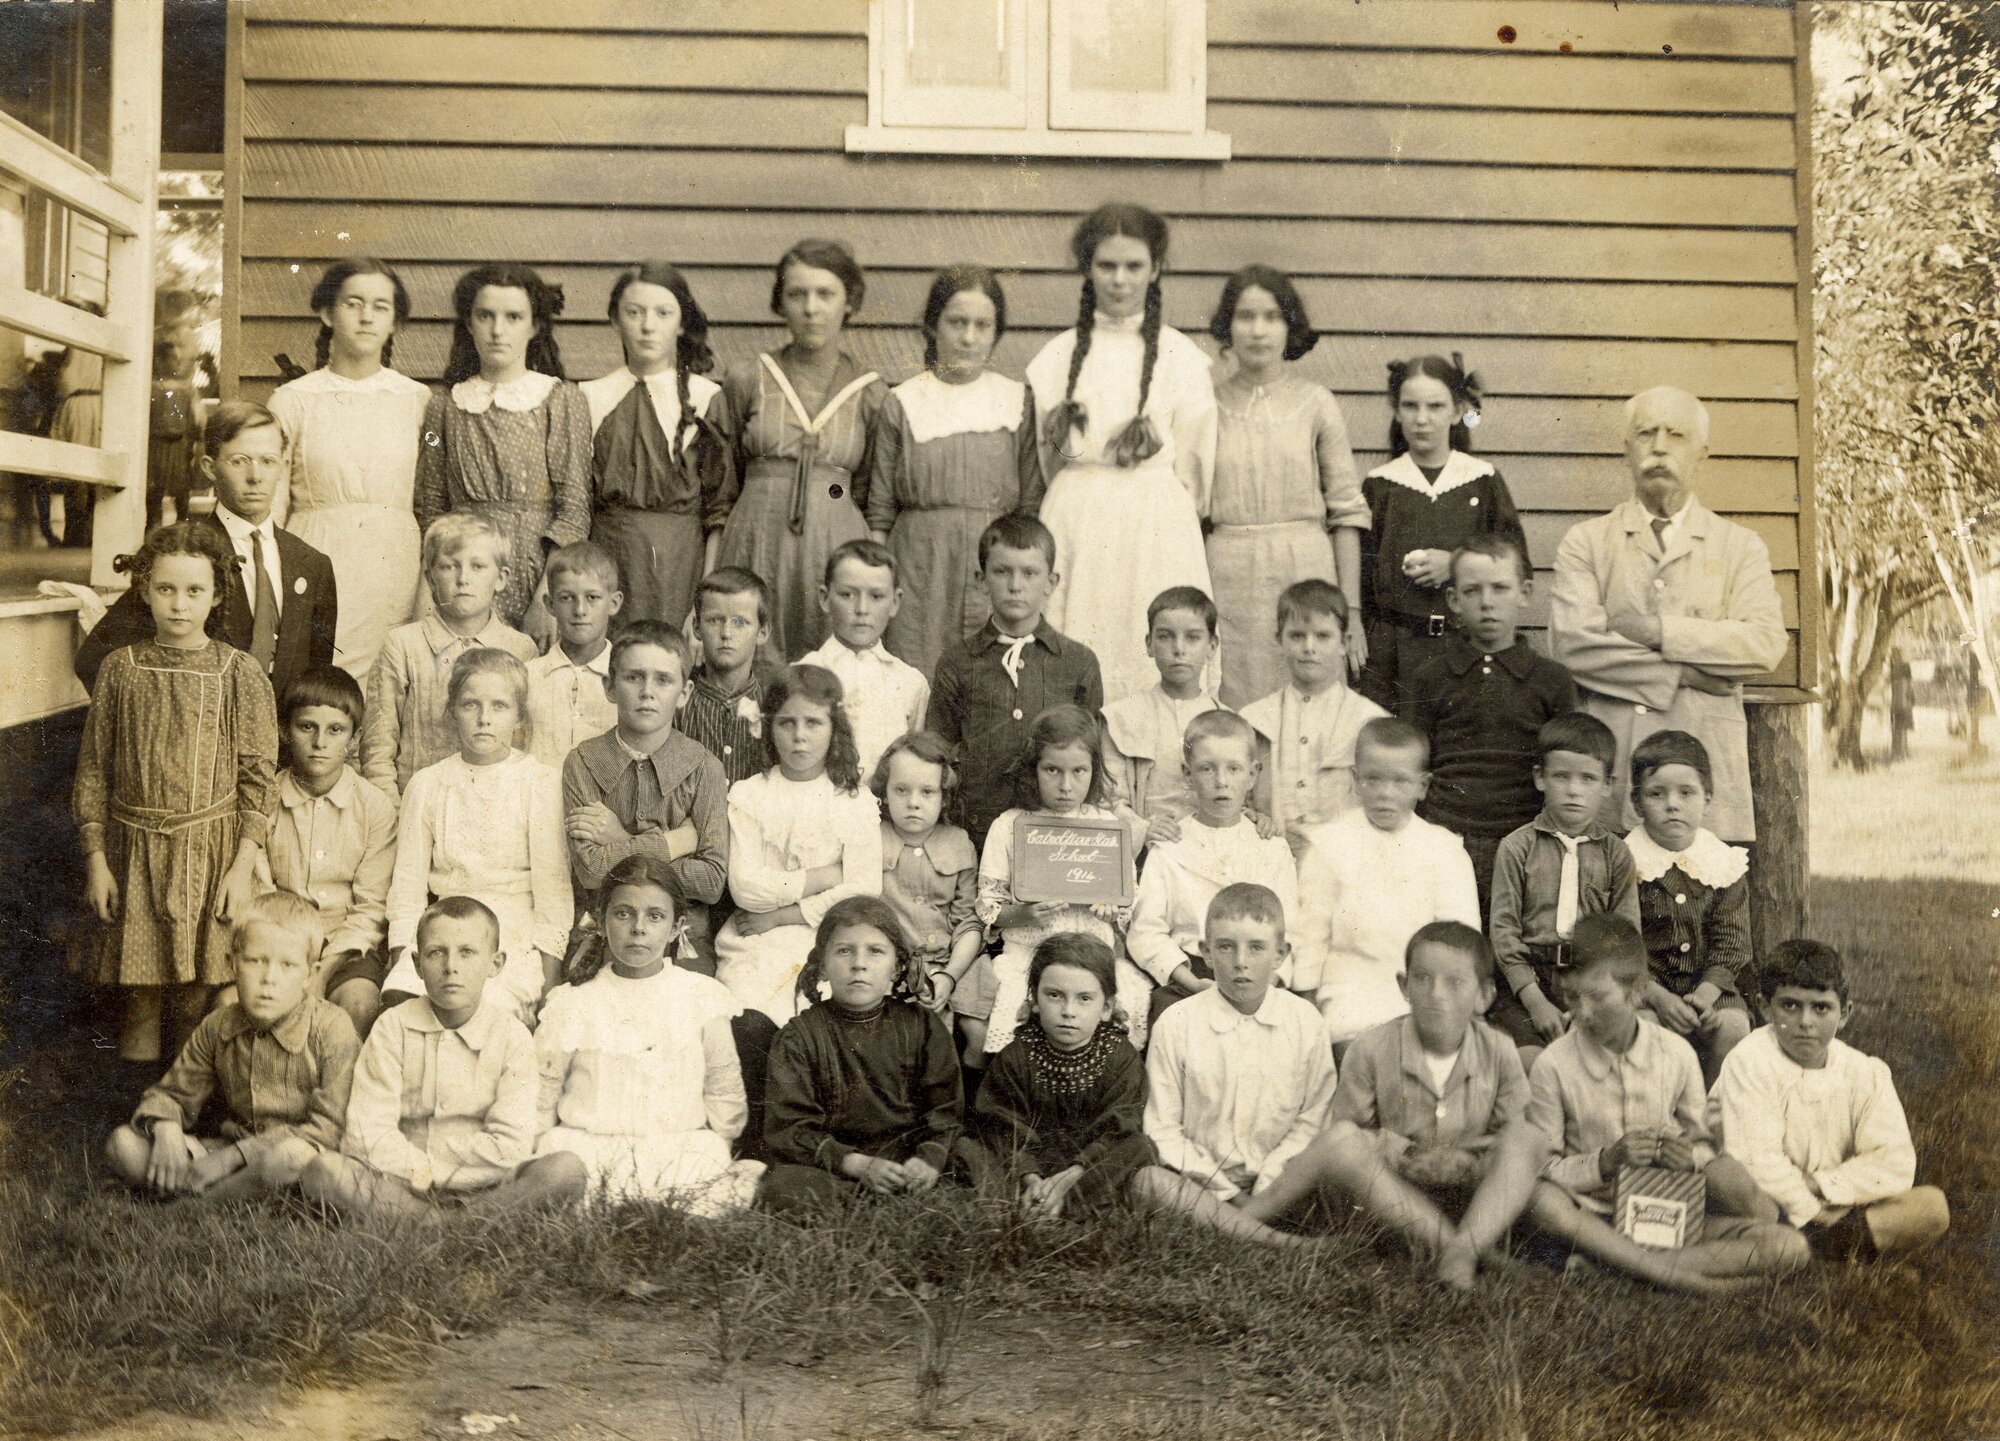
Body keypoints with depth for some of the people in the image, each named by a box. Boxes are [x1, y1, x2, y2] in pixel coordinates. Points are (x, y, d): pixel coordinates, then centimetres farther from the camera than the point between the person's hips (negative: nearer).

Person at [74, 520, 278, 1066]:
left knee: (199, 999, 1)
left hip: (213, 851, -2)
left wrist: (243, 865, -8)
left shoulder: (240, 673, -3)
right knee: (141, 992, 7)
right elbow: (93, 769, 7)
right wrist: (95, 859, 3)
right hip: (135, 850, 2)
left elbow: (258, 777, -3)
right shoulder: (121, 668, 3)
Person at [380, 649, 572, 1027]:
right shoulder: (426, 784, 10)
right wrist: (402, 957, -4)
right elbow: (407, 886, 10)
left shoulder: (539, 783, 2)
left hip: (514, 939, -3)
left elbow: (552, 889, -1)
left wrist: (545, 988, -8)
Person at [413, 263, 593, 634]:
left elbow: (575, 509, -4)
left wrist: (547, 599, -13)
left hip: (537, 570, -2)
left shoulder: (563, 401, 2)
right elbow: (429, 510, 13)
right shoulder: (445, 406, 10)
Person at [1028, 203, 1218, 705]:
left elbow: (1192, 471, 4)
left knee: (1154, 662, -5)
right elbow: (1047, 457, 13)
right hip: (1073, 527, 2)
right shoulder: (1057, 356, 8)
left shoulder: (1181, 357, 1)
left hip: (1158, 529, -2)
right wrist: (1083, 506, 9)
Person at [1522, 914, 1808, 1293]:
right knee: (1543, 1202, -38)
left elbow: (1700, 1140, 13)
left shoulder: (1677, 1055, 1)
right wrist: (1606, 1161, -21)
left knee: (1788, 1246, -18)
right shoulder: (1553, 1066, -6)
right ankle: (1672, 1273, -29)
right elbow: (1541, 1170, -5)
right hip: (1595, 1215, -3)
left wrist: (1692, 1157, -11)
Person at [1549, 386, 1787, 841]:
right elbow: (1570, 642, -5)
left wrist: (1657, 630, -7)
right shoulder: (1585, 543, 12)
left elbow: (1766, 643, -2)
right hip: (1607, 769, -1)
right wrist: (1683, 673, -6)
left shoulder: (1740, 546, 15)